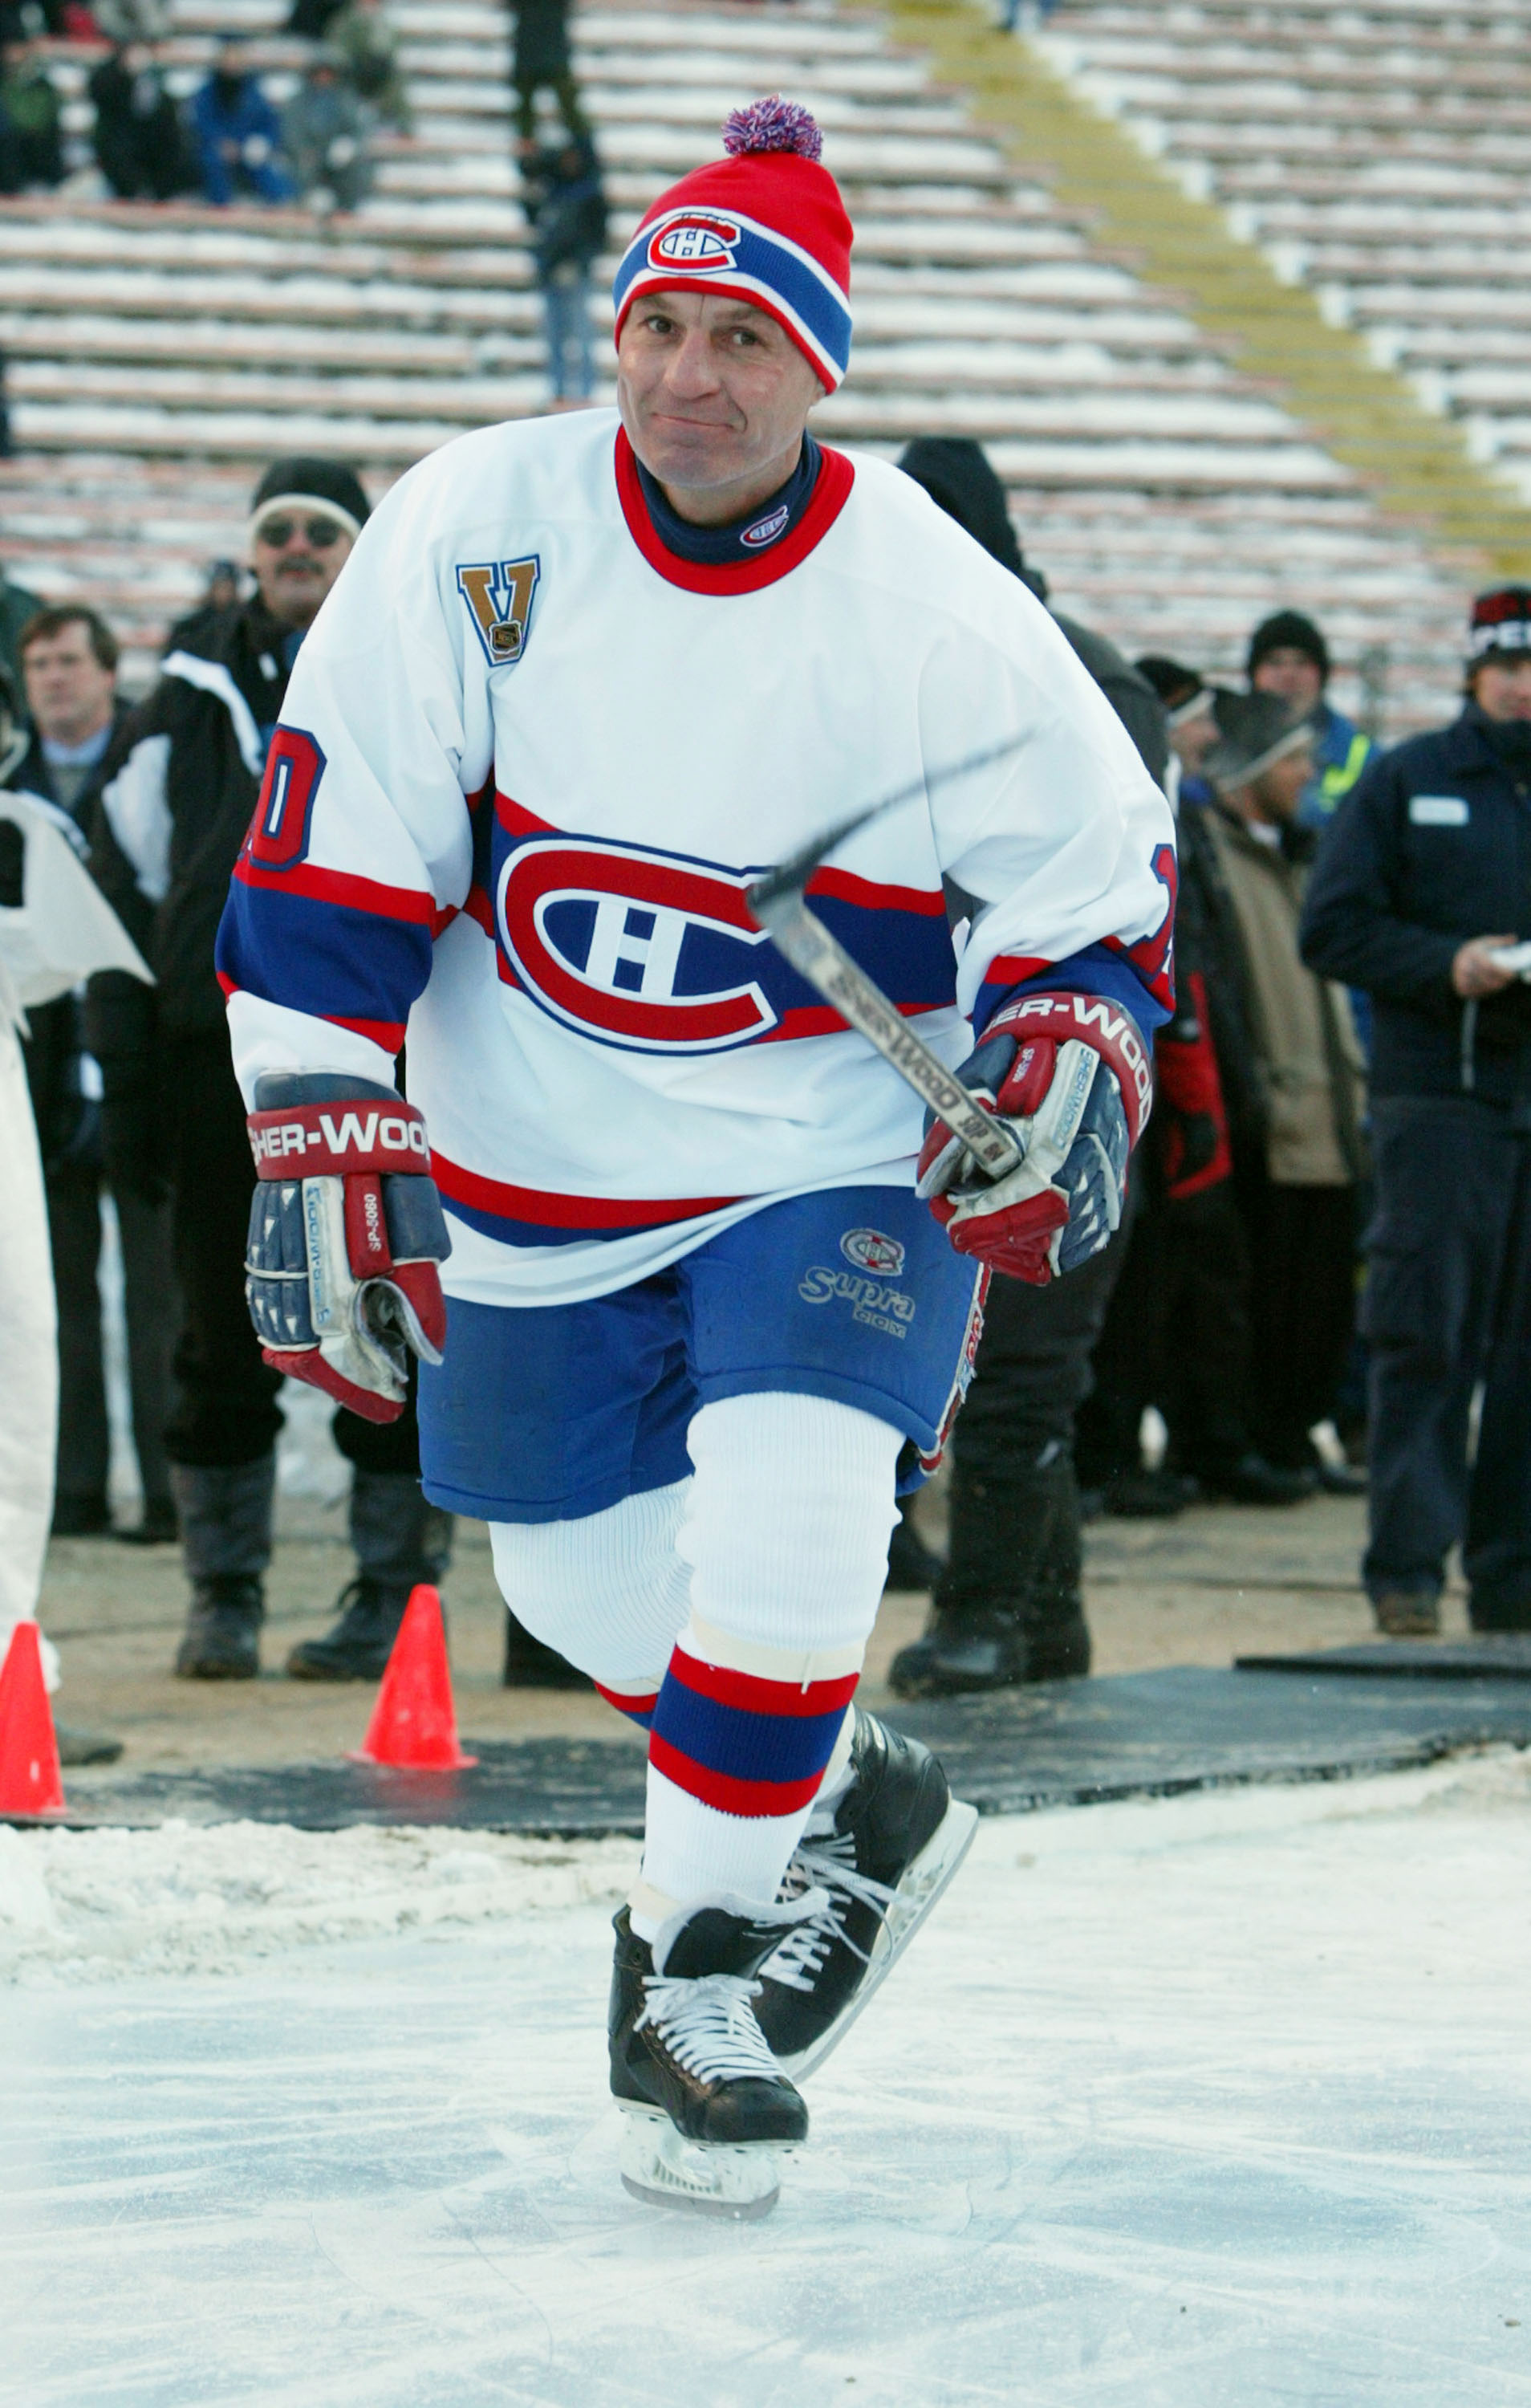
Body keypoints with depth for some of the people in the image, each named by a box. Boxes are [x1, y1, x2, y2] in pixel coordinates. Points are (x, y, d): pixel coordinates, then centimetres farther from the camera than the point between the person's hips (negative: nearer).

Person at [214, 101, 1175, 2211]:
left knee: (786, 1536, -23)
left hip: (833, 1158, -3)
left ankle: (700, 1959, -3)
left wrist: (1065, 1056, -20)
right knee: (585, 1578, 12)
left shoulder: (940, 621, -16)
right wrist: (329, 1141, -14)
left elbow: (1096, 874, -2)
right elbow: (335, 849, -10)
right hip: (529, 1168, 3)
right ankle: (848, 1805, 40)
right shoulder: (474, 534, -13)